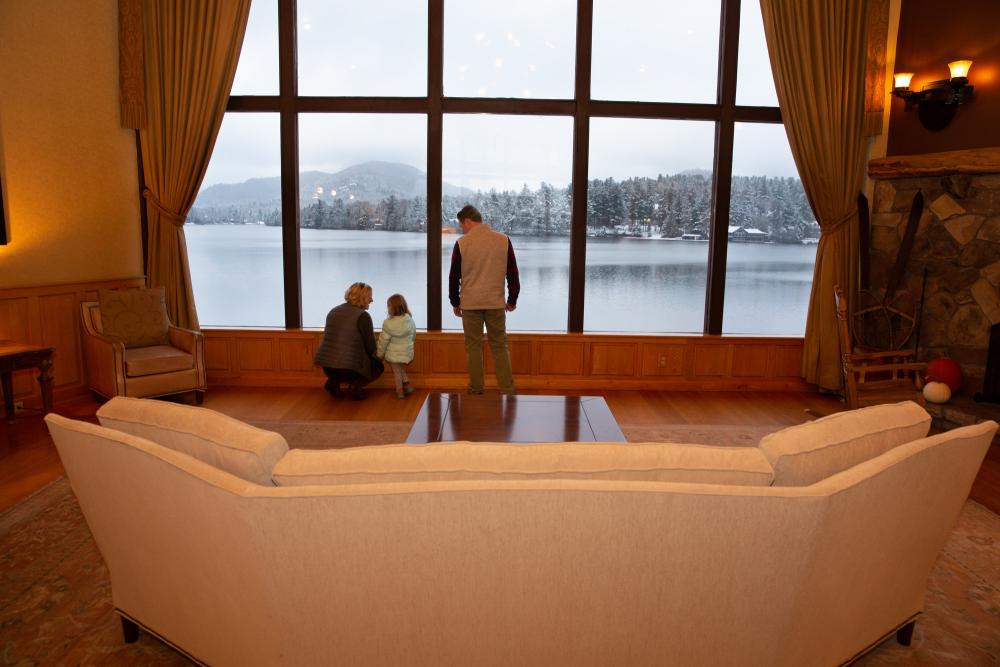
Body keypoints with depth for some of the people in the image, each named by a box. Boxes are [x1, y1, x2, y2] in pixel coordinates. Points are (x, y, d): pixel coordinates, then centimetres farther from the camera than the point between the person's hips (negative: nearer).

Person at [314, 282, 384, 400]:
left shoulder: (333, 311, 11)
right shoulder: (363, 316, -11)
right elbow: (370, 347, -7)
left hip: (327, 367, 6)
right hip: (349, 368, -6)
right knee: (378, 366, 19)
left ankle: (333, 381, 12)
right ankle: (355, 385, -3)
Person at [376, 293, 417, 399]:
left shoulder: (388, 323, -20)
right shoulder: (409, 320, -6)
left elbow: (383, 340, -12)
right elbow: (414, 336, 9)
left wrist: (380, 354, 1)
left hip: (394, 353, -4)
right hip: (407, 352, 4)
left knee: (397, 372, 11)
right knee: (402, 370, 25)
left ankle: (400, 391, 16)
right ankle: (407, 385, 20)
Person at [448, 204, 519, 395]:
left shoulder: (462, 243, -5)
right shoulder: (503, 240, -1)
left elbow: (454, 276, 2)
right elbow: (513, 274, 4)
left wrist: (455, 302, 15)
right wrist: (512, 300, 15)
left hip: (470, 304, -1)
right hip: (496, 303, 1)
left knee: (473, 347, 8)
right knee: (499, 347, 8)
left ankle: (476, 390, 13)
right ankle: (507, 390, 6)